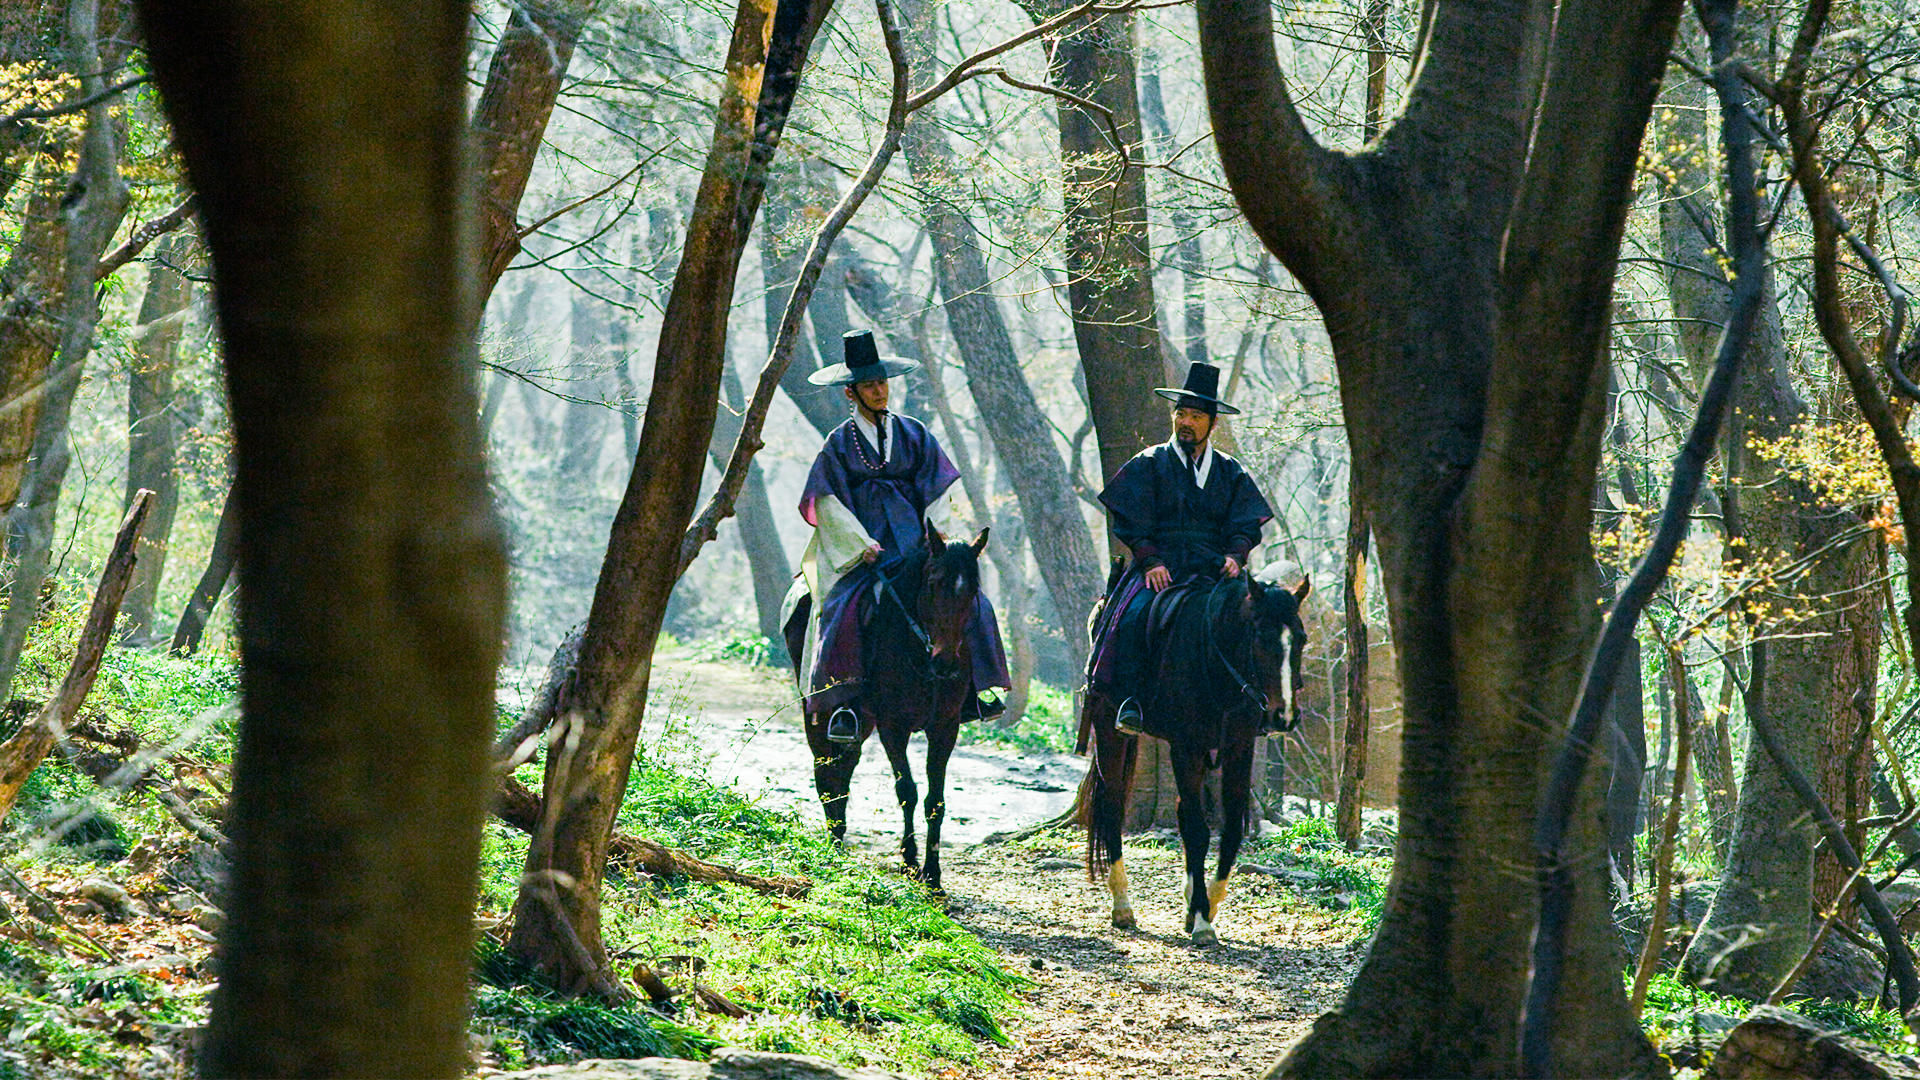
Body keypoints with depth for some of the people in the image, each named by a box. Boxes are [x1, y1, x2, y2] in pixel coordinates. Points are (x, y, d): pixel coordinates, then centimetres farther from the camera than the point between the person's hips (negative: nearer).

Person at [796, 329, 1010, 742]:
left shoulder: (913, 434, 12)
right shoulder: (840, 442, 5)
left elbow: (937, 490, 11)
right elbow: (829, 502, -1)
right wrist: (862, 544, -12)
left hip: (914, 543, 3)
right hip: (863, 550, -2)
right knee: (845, 613, -28)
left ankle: (975, 690, -13)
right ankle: (843, 704, -27)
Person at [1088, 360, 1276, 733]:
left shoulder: (1230, 472, 17)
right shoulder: (1148, 465, 10)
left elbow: (1245, 524, 11)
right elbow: (1131, 522, 3)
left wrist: (1235, 556, -10)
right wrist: (1150, 561, -12)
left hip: (1214, 570, 2)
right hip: (1159, 568, -1)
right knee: (1135, 616, -31)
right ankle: (1130, 699, -26)